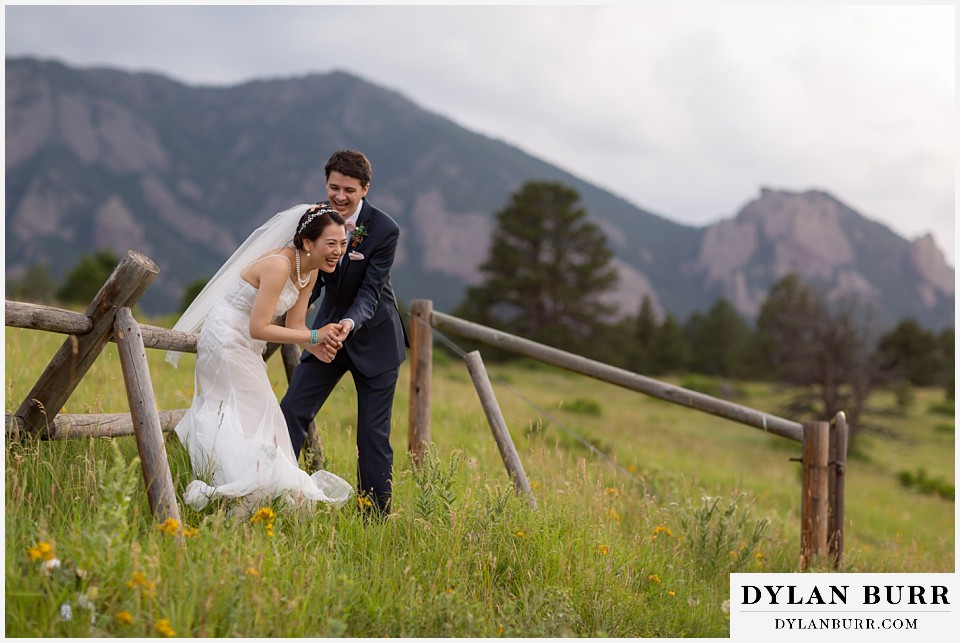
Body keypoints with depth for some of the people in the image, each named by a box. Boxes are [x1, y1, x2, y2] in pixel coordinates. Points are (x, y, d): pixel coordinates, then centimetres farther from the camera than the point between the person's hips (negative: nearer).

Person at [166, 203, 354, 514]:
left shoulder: (310, 271, -1)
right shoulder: (279, 265, -28)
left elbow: (294, 324, 2)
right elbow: (258, 328, -28)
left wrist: (317, 348, -18)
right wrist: (314, 336, -27)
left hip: (246, 348, 9)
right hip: (227, 341, -9)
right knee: (251, 419, -6)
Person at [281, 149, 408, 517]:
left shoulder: (385, 230, -20)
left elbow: (370, 291, -22)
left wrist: (351, 322, -41)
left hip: (373, 337, -4)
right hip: (328, 329, 4)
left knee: (373, 432, 1)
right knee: (291, 410, -2)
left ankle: (376, 516, 10)